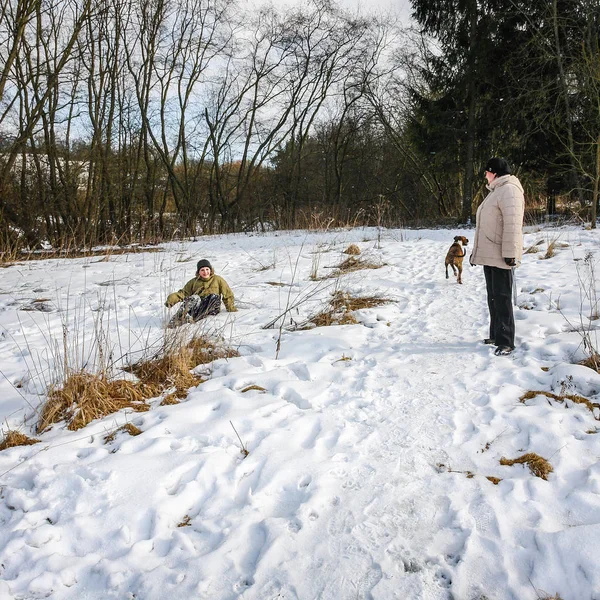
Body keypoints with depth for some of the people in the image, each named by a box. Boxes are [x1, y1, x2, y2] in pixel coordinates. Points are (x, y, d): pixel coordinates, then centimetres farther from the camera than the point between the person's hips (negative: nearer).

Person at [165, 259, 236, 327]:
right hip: (196, 306, 1)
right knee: (195, 298, -31)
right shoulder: (193, 282, 20)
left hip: (211, 308, -1)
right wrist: (172, 298, -8)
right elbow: (183, 293, 10)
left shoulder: (217, 279, 18)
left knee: (214, 297, -32)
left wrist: (231, 309, 8)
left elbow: (228, 295, 18)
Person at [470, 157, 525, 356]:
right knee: (493, 297, 15)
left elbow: (512, 224, -22)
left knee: (502, 298, -7)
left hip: (500, 256, -10)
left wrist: (510, 253, -25)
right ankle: (496, 334, 26)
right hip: (489, 254, 10)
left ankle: (506, 342, -3)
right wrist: (477, 250, 23)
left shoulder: (509, 190, -13)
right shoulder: (495, 191, 20)